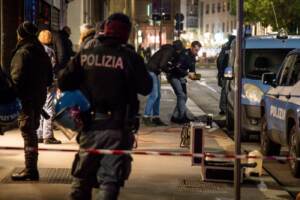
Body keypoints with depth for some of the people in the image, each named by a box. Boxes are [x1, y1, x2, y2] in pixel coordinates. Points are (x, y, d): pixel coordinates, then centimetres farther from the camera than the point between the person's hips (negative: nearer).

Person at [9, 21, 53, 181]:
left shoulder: (23, 52, -14)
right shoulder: (41, 52, 13)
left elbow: (17, 77, -20)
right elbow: (49, 76, 17)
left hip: (26, 97, -8)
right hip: (39, 96, 8)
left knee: (28, 133, -6)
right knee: (32, 131, 15)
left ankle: (30, 170, -6)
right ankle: (32, 168, 21)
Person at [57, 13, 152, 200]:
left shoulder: (85, 55, -1)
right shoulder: (130, 57, -9)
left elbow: (64, 83, -2)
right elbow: (146, 88, -5)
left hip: (90, 123, 3)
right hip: (118, 126, -3)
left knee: (82, 177, 17)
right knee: (110, 178, 3)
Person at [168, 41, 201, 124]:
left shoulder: (193, 57, 2)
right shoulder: (184, 54, -25)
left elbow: (192, 69, 8)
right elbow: (177, 68, -30)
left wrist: (194, 75, -13)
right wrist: (188, 73, -33)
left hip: (181, 77, 9)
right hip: (173, 76, -9)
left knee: (184, 96, 6)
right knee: (181, 95, -18)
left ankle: (175, 117, 13)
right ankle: (182, 116, -17)